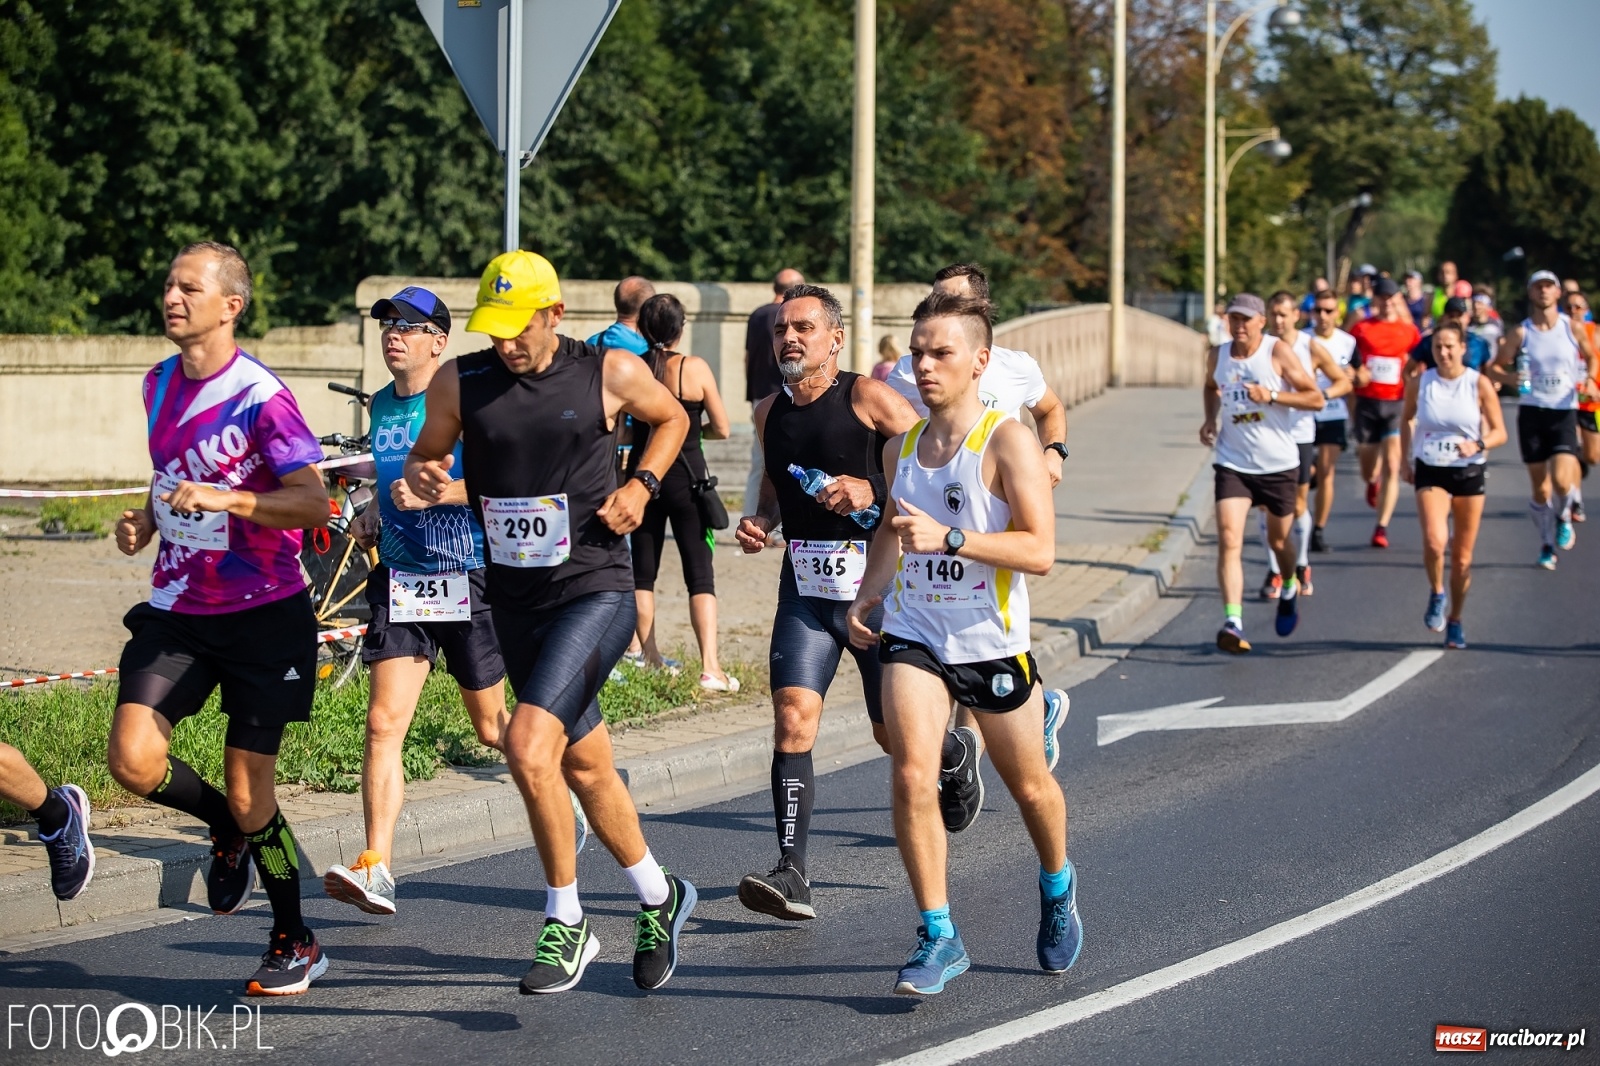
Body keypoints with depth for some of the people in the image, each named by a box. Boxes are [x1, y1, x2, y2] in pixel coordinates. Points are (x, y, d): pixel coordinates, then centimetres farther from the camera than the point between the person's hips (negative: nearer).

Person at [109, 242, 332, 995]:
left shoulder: (260, 397, -15)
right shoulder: (160, 387, 7)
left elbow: (314, 503, -22)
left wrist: (222, 499, -33)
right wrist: (147, 518, 4)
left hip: (264, 614, -5)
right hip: (178, 609, 5)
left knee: (247, 793, -1)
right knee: (133, 760, -14)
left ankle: (294, 943, 20)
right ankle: (227, 827, 18)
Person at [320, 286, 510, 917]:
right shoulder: (380, 405, 11)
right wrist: (371, 516, 8)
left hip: (468, 579, -5)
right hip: (400, 580, 5)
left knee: (492, 728, 10)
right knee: (383, 723, -9)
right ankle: (375, 870, -12)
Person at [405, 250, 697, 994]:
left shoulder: (611, 373, -6)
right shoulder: (460, 383, -1)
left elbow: (671, 418, 13)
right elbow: (424, 460, 12)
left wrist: (641, 484, -3)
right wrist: (423, 477, -12)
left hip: (596, 591, -4)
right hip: (515, 598, 5)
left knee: (528, 745, -21)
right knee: (585, 764, 15)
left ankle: (565, 920, -4)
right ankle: (658, 897, 37)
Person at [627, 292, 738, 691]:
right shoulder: (695, 369, -9)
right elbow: (721, 429, -4)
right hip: (685, 476, -2)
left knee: (642, 572, 16)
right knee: (700, 575, -1)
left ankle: (650, 658, 21)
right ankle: (710, 666, -11)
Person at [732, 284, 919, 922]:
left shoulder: (869, 399, -9)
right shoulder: (770, 413, 8)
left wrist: (873, 493, -20)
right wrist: (760, 522, 7)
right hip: (804, 587, 4)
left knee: (896, 734, 8)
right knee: (793, 719, -14)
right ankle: (792, 874, -16)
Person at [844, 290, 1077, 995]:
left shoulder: (1008, 442, -13)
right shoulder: (900, 447, 5)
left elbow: (1040, 551, -21)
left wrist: (949, 538, -30)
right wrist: (869, 591, 8)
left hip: (993, 643, -3)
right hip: (913, 635, 3)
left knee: (1029, 786, 15)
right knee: (910, 777, -16)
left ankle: (1058, 887, 45)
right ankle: (939, 938, -8)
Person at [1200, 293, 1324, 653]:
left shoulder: (1278, 352, -10)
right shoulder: (1218, 356, 2)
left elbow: (1316, 399, -10)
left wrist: (1272, 396, -22)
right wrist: (1210, 419, 7)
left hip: (1279, 465, -2)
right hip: (1233, 464, 2)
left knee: (1277, 541, 16)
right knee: (1229, 539, -17)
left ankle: (1289, 591, 49)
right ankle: (1233, 623, -23)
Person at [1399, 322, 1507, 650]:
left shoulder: (1479, 384, -7)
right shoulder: (1419, 383, -3)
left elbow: (1500, 432, -4)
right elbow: (1406, 418, 16)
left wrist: (1478, 445, -24)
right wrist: (1405, 459, 10)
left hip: (1469, 473, 0)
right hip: (1430, 472, 0)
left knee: (1462, 555, 7)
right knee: (1434, 540, -24)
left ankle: (1455, 620, 26)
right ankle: (1436, 593, 5)